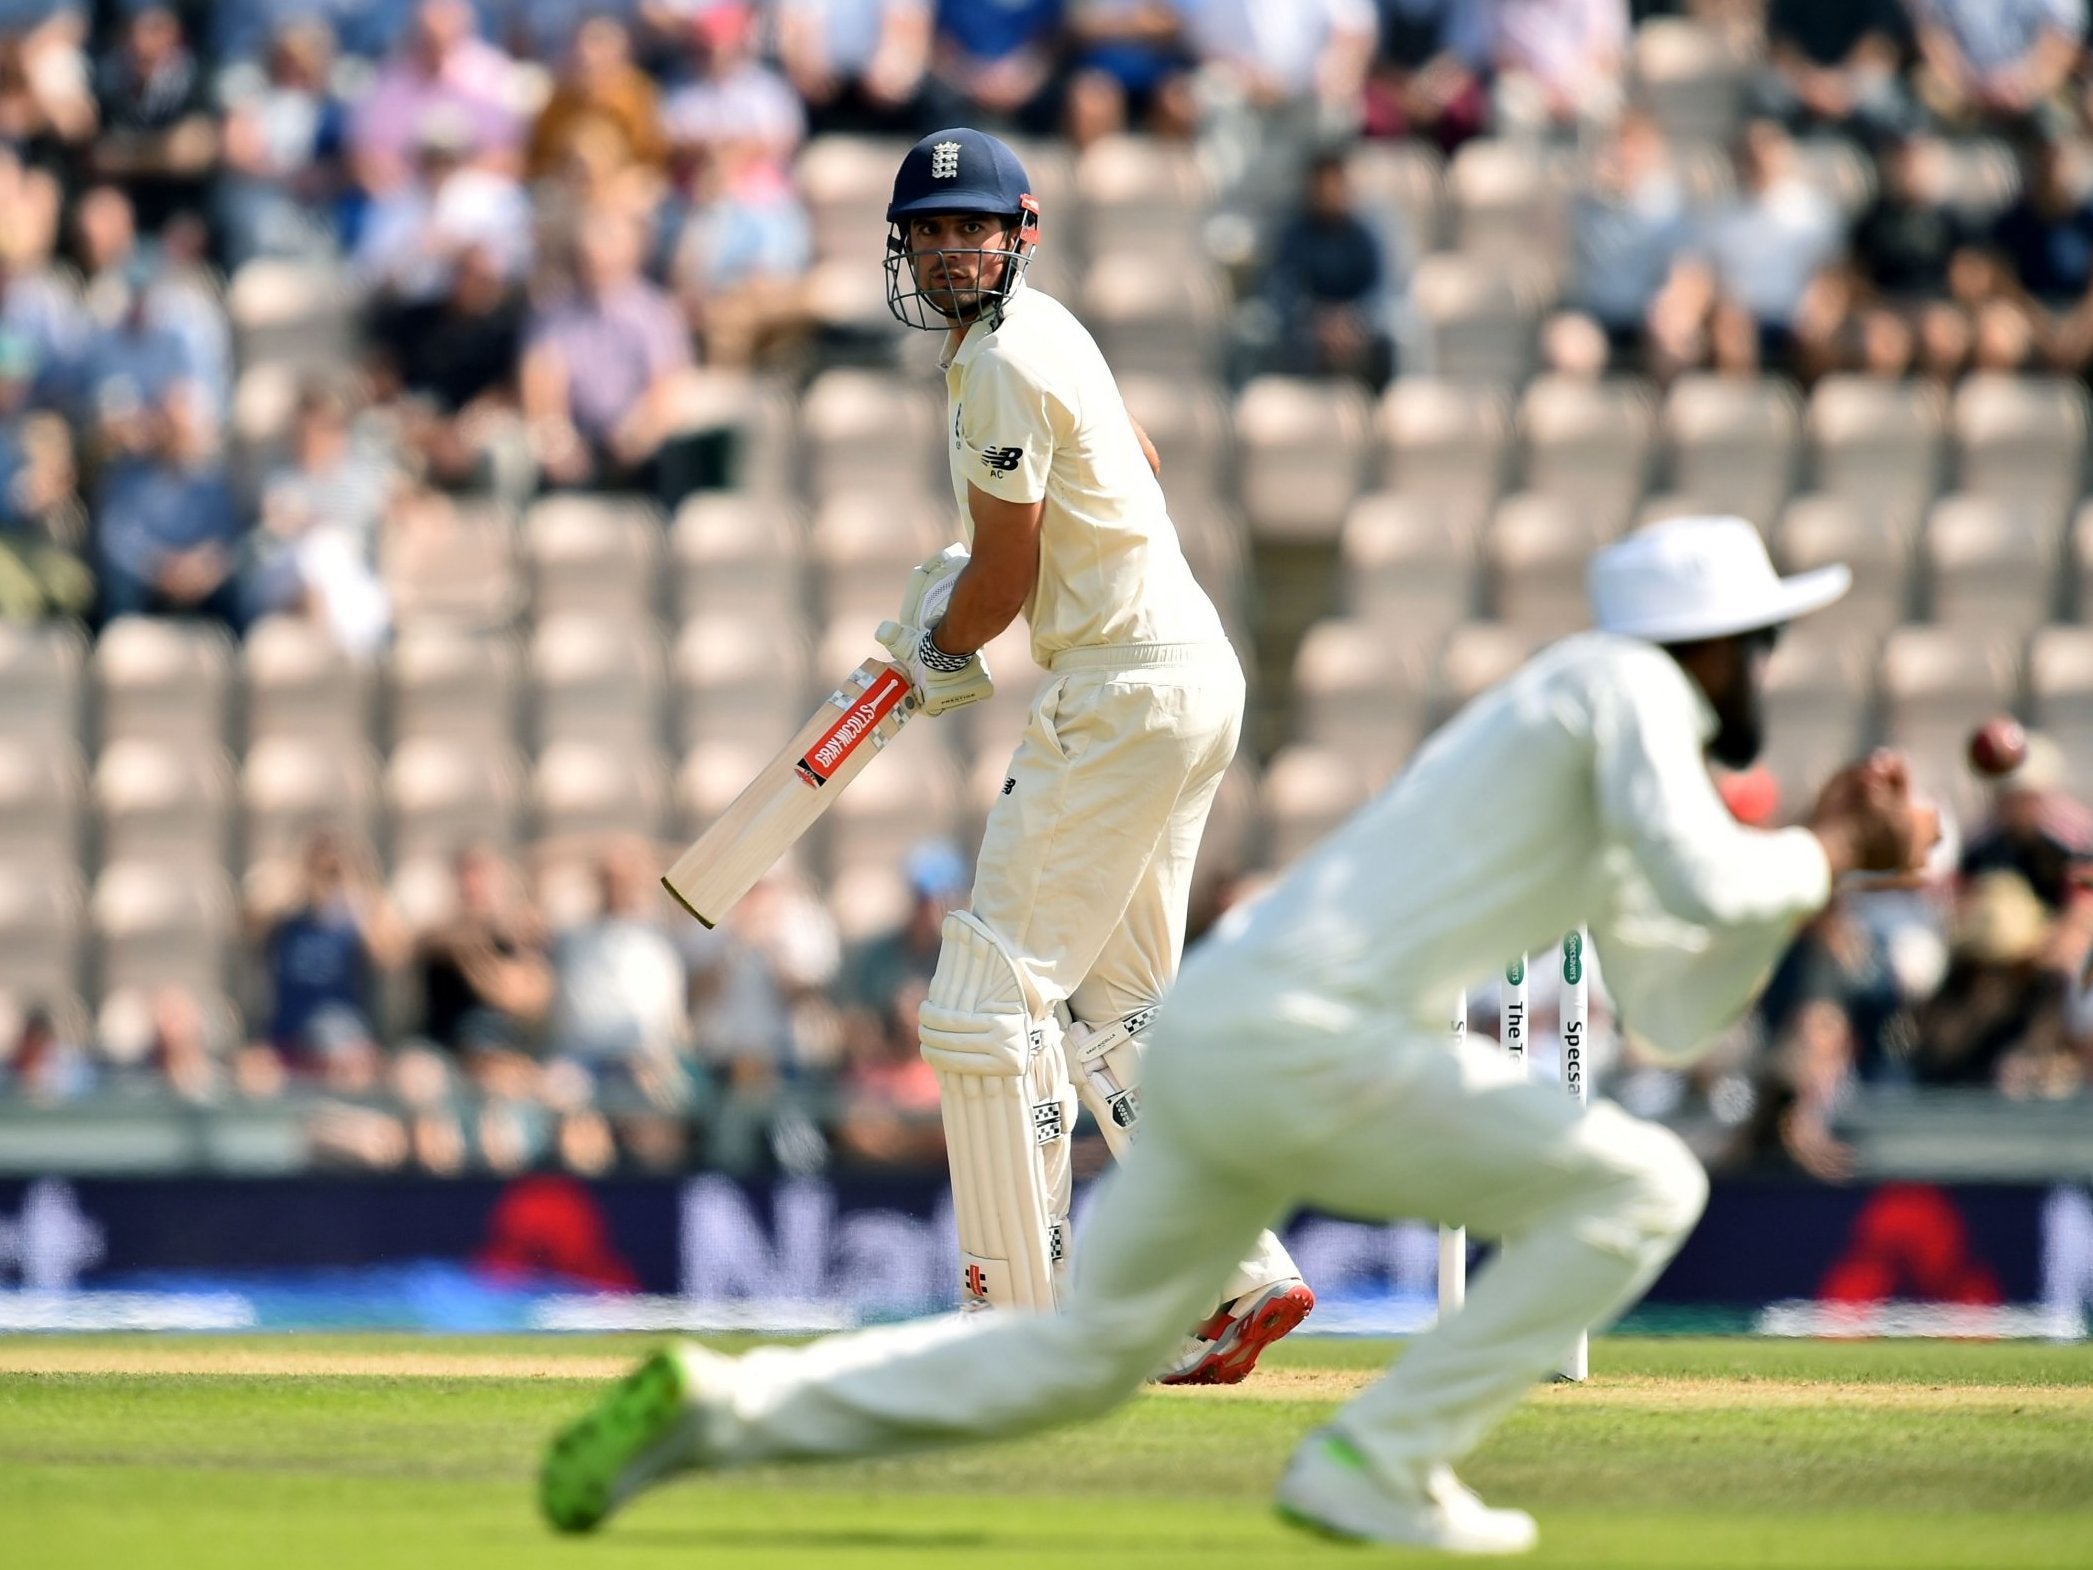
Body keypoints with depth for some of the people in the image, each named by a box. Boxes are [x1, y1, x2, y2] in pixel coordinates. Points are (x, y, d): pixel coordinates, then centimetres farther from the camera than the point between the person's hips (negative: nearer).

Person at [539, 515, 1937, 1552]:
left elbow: (1676, 1011, 29)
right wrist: (1832, 855, 1)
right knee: (1639, 1187, -5)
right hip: (1301, 1039, -9)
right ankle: (1379, 1464, -6)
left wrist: (1818, 859, 23)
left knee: (1077, 1357, 15)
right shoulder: (1625, 680, -1)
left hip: (1208, 1039, 9)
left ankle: (714, 1405, 8)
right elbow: (1704, 882, -16)